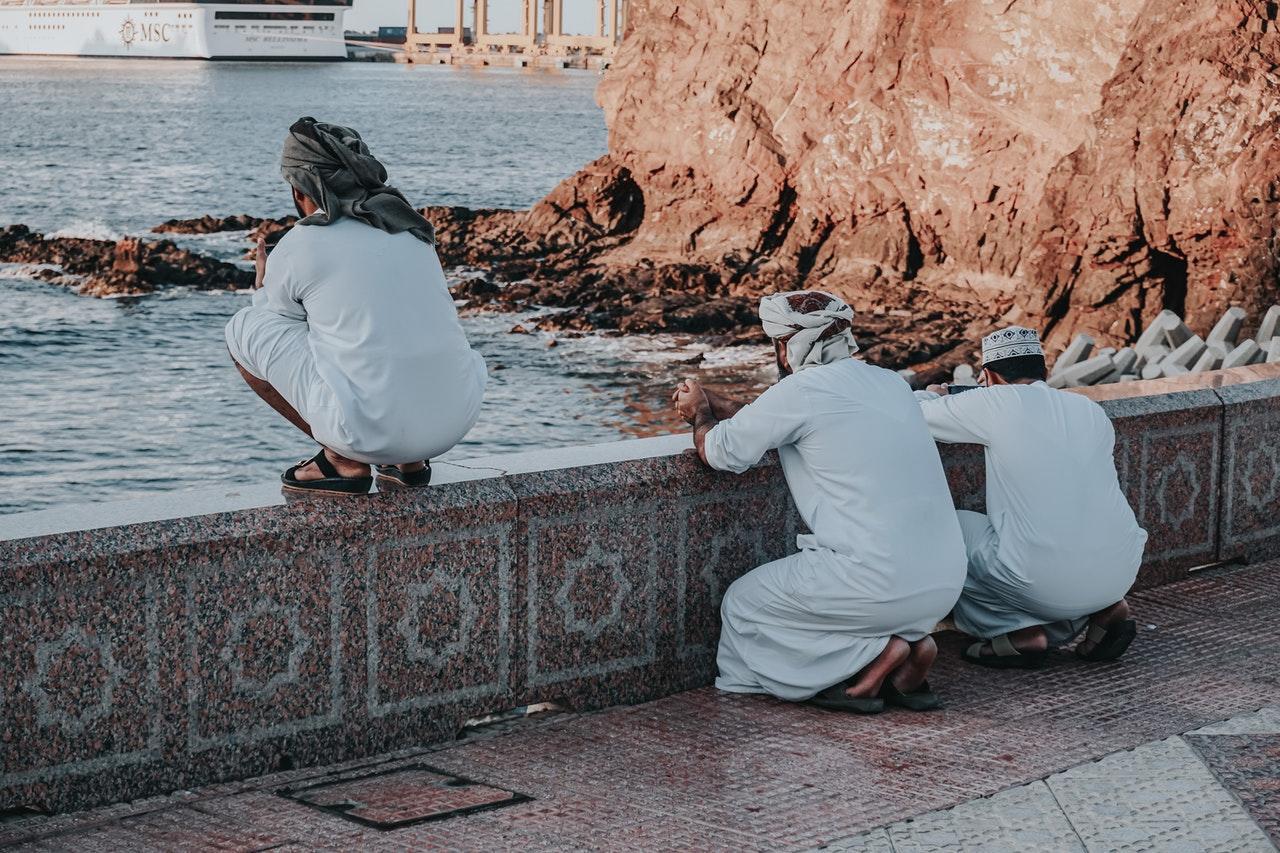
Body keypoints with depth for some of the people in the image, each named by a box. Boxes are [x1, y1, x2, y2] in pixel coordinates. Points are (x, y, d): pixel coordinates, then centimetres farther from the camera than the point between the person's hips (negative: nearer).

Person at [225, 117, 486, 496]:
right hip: (457, 419, 6)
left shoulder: (294, 249, 1)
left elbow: (280, 341, 18)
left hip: (369, 430, -6)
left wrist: (263, 289, 37)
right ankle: (410, 461, 18)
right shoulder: (413, 227, 17)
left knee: (243, 328, 13)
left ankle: (343, 460, 8)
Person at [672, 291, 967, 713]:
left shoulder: (802, 392, -9)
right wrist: (713, 402, 34)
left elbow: (720, 452, 4)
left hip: (877, 582, -8)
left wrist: (700, 413, 25)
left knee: (742, 604, 13)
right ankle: (910, 640, 9)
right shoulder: (889, 382, 15)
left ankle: (874, 653, -3)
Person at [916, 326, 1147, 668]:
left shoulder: (999, 403, -6)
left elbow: (915, 414, 6)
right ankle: (1105, 609, 14)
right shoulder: (1091, 409, 10)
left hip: (1047, 585, -6)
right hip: (1121, 572, 6)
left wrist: (932, 396, 29)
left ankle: (1021, 631, 5)